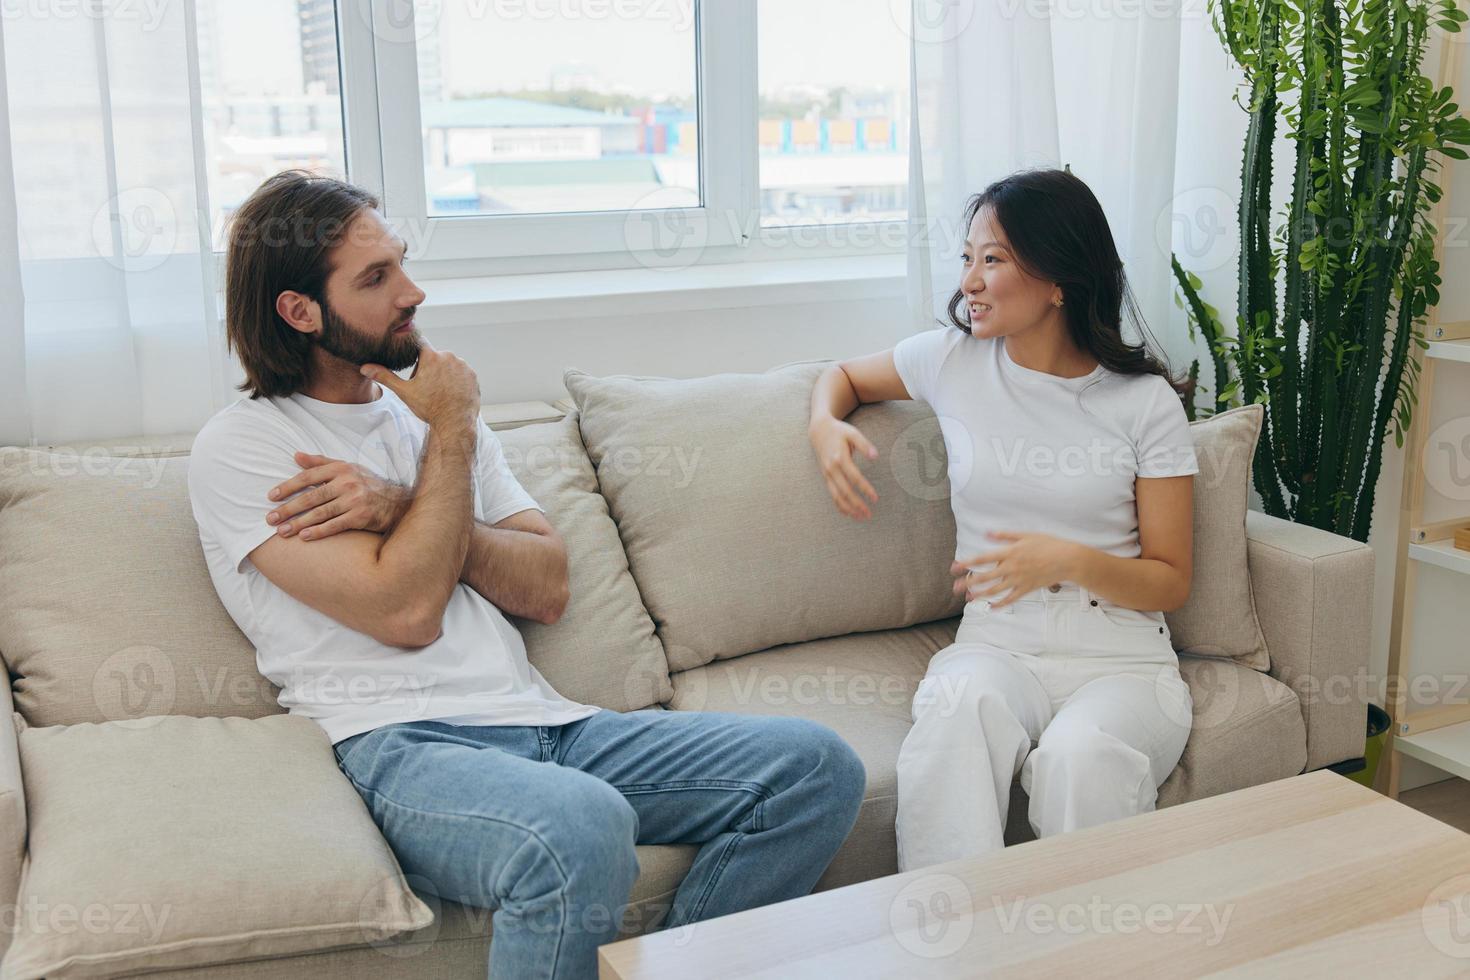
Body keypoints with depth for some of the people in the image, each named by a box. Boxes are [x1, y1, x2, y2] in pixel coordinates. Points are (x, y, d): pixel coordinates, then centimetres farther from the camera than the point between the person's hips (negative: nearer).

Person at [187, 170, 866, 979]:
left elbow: (549, 591, 10)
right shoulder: (237, 449, 1)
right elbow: (406, 609, -11)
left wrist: (402, 506, -5)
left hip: (541, 724, 6)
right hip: (402, 746, -6)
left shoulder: (423, 409, 20)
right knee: (581, 828, -40)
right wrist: (452, 434, 0)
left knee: (818, 766, -10)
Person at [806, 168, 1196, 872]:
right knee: (958, 709, -36)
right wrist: (825, 428, 3)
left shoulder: (1145, 402, 0)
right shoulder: (953, 360, 7)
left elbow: (1170, 582, 2)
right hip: (994, 646, 2)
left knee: (1081, 754, -36)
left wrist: (1067, 560, -18)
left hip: (1122, 659, -1)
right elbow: (842, 375, 27)